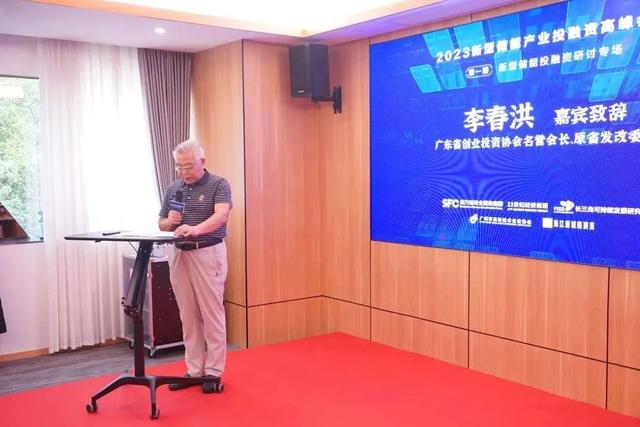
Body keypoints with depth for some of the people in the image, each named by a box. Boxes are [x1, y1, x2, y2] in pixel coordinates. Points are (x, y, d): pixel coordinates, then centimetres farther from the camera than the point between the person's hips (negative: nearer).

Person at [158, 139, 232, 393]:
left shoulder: (219, 185, -6)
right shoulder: (172, 190, 11)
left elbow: (221, 216, -23)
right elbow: (161, 224, 17)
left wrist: (196, 229, -40)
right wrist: (170, 221, -7)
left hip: (208, 254, -5)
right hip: (179, 255, 5)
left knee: (212, 314, 0)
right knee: (188, 316, 9)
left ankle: (213, 371, 9)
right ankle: (194, 370, 17)